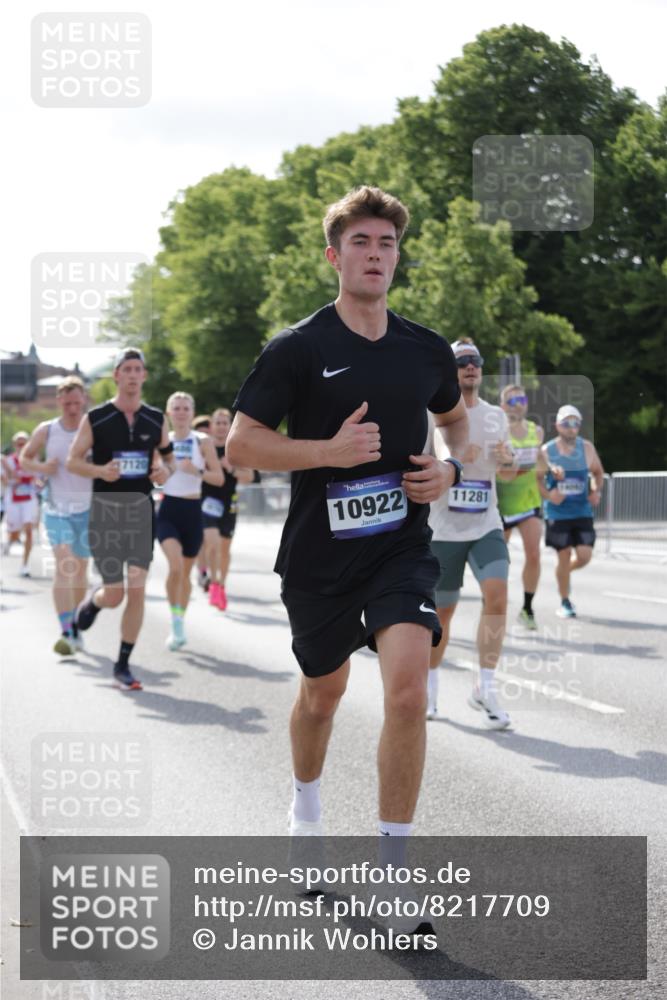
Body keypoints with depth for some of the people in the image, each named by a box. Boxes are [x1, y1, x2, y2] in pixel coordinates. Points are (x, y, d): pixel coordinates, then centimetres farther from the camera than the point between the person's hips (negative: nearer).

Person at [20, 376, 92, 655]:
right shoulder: (46, 431, -3)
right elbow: (24, 457, 10)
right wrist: (41, 467, -10)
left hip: (87, 509, 1)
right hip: (56, 509, -1)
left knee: (80, 569, 12)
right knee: (64, 565, -17)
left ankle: (75, 624, 34)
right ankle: (66, 633, -22)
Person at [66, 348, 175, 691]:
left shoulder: (155, 420, 6)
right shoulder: (96, 418, -3)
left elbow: (168, 457, 18)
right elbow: (73, 460, 0)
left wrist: (166, 470, -6)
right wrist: (100, 471, -19)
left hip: (141, 507, 3)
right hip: (106, 507, -2)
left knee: (137, 591, -5)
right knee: (114, 594, -4)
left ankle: (123, 666, 5)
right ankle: (92, 604, 34)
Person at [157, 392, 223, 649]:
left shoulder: (203, 442, 1)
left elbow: (219, 478, -3)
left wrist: (197, 472, -19)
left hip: (192, 511, 1)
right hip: (168, 510, -1)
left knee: (186, 572, 10)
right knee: (176, 565, -23)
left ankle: (180, 622, 26)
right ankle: (176, 620, -9)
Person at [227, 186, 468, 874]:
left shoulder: (427, 350, 4)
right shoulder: (298, 348, -7)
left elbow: (454, 417, 24)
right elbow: (240, 444, -9)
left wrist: (450, 469, 3)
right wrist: (330, 450, -21)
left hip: (402, 546, 1)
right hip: (318, 553, -1)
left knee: (408, 691, -20)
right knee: (323, 690, 17)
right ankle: (305, 806, 50)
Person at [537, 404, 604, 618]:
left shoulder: (587, 448, 1)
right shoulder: (546, 452, -5)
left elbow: (598, 472, 14)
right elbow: (537, 478, 0)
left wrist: (596, 491, -3)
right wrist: (548, 494, -18)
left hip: (583, 512, 2)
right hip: (558, 514, -2)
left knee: (584, 556, -6)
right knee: (564, 557, 1)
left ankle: (566, 571, 29)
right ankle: (565, 603, 16)